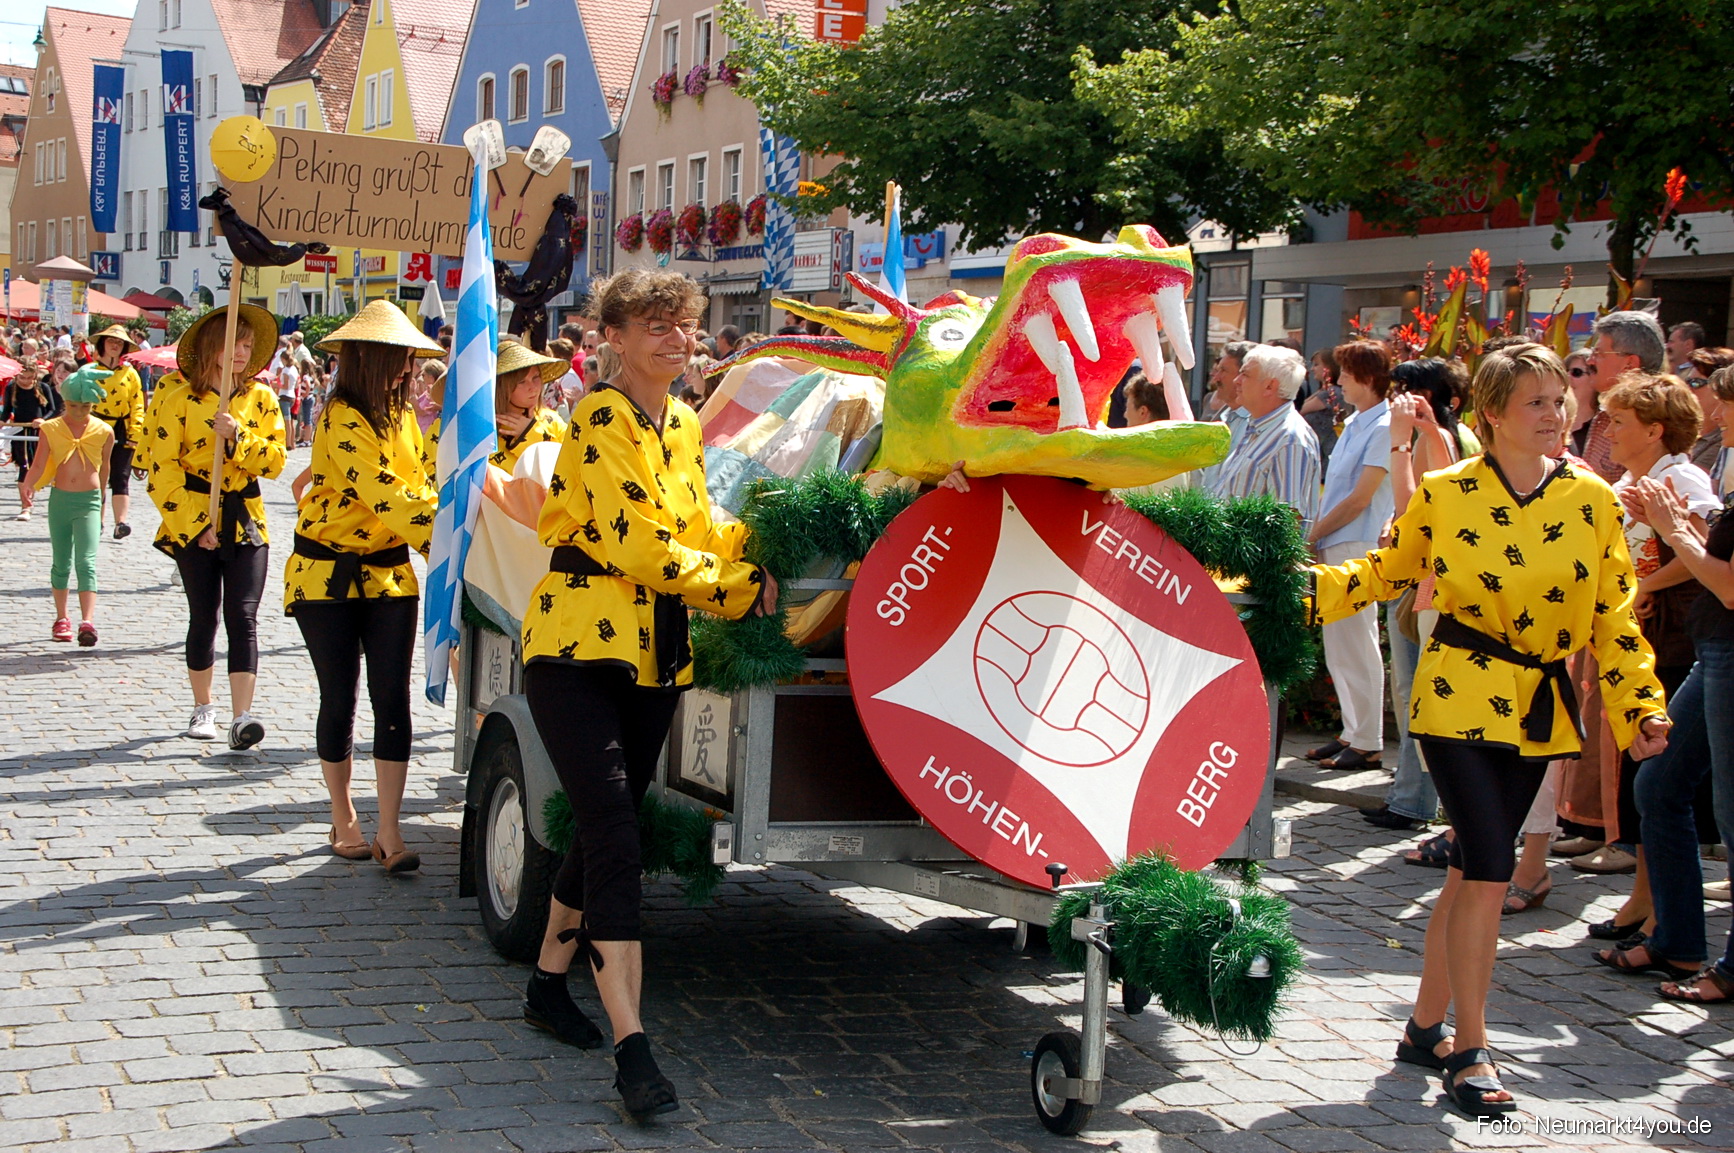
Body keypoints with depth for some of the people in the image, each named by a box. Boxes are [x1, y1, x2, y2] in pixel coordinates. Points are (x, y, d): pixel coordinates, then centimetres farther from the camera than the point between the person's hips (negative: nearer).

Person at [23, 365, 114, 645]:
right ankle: (61, 619, 26)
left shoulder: (103, 432, 0)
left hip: (89, 501, -2)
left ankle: (87, 622, -24)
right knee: (61, 563, 12)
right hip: (59, 499, 2)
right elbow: (39, 466, -4)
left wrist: (101, 501, 25)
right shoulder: (51, 428, 0)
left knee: (86, 561, -15)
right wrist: (28, 486, -25)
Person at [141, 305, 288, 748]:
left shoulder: (261, 397, 5)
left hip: (245, 517, 1)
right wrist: (196, 523, -12)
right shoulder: (178, 397, -4)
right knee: (204, 616, 7)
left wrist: (238, 437, -19)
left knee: (242, 616, -9)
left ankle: (242, 717, -16)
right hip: (193, 522, -1)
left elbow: (275, 459, -2)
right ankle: (203, 709, 23)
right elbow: (163, 468, -7)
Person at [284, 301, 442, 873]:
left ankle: (389, 832, -3)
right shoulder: (342, 419, -17)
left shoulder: (403, 416, 6)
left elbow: (416, 487, 12)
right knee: (339, 697, 4)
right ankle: (344, 820, 21)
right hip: (327, 574, -5)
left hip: (388, 573, 5)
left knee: (392, 697, -4)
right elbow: (382, 495, -28)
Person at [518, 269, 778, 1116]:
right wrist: (741, 588, -9)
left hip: (654, 655, 8)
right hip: (579, 643, -8)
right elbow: (642, 548, -17)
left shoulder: (685, 427, 13)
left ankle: (548, 985, 32)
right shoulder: (601, 420, -12)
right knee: (613, 832, -15)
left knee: (607, 824, 13)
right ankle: (631, 1048, -18)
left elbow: (697, 532, 16)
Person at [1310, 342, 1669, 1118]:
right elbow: (1383, 573, 6)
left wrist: (1641, 706, -3)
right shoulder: (1446, 493, -6)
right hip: (1459, 696, -4)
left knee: (1473, 870, 11)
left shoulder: (1591, 499, 0)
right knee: (1489, 870, -12)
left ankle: (1427, 1027, 26)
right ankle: (1471, 1051, -1)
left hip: (1538, 710, 4)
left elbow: (1615, 616, 4)